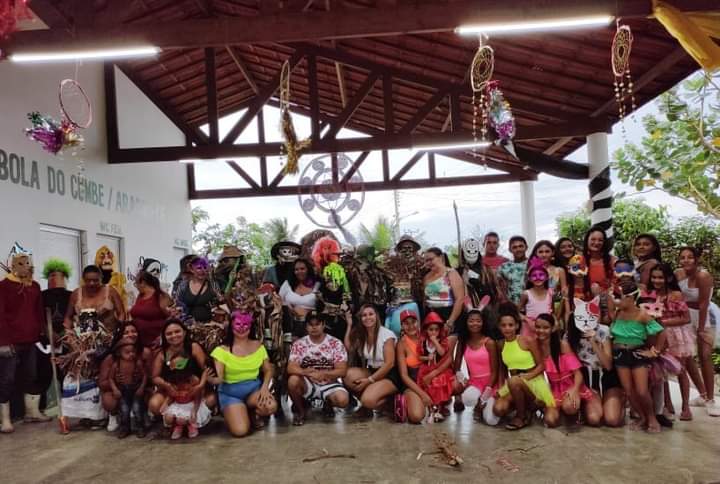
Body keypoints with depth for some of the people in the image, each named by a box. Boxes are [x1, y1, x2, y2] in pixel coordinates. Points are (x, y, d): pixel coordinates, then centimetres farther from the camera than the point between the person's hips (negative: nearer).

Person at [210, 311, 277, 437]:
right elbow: (218, 377, -14)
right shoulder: (223, 350, -8)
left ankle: (252, 414, 7)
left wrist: (265, 387, -12)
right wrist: (213, 379, -38)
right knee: (240, 431, -24)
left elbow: (268, 370, 6)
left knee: (271, 406, -29)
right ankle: (232, 413, 14)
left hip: (254, 387, 3)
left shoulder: (258, 346, 3)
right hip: (230, 392, -3)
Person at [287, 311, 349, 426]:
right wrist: (306, 372, -35)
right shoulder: (299, 344, -4)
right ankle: (300, 409, -1)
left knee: (343, 400, -29)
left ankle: (327, 403, 11)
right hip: (307, 384, 0)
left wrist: (323, 374, -27)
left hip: (329, 384, 0)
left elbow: (342, 371, -11)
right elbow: (291, 368, -14)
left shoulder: (335, 343, -8)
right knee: (293, 380, -31)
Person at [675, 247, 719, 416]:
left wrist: (700, 329, -19)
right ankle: (703, 395, 23)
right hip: (686, 317, 5)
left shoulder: (703, 276, -25)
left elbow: (703, 304, -23)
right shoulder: (678, 274, -10)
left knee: (705, 357, -6)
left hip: (705, 317, -5)